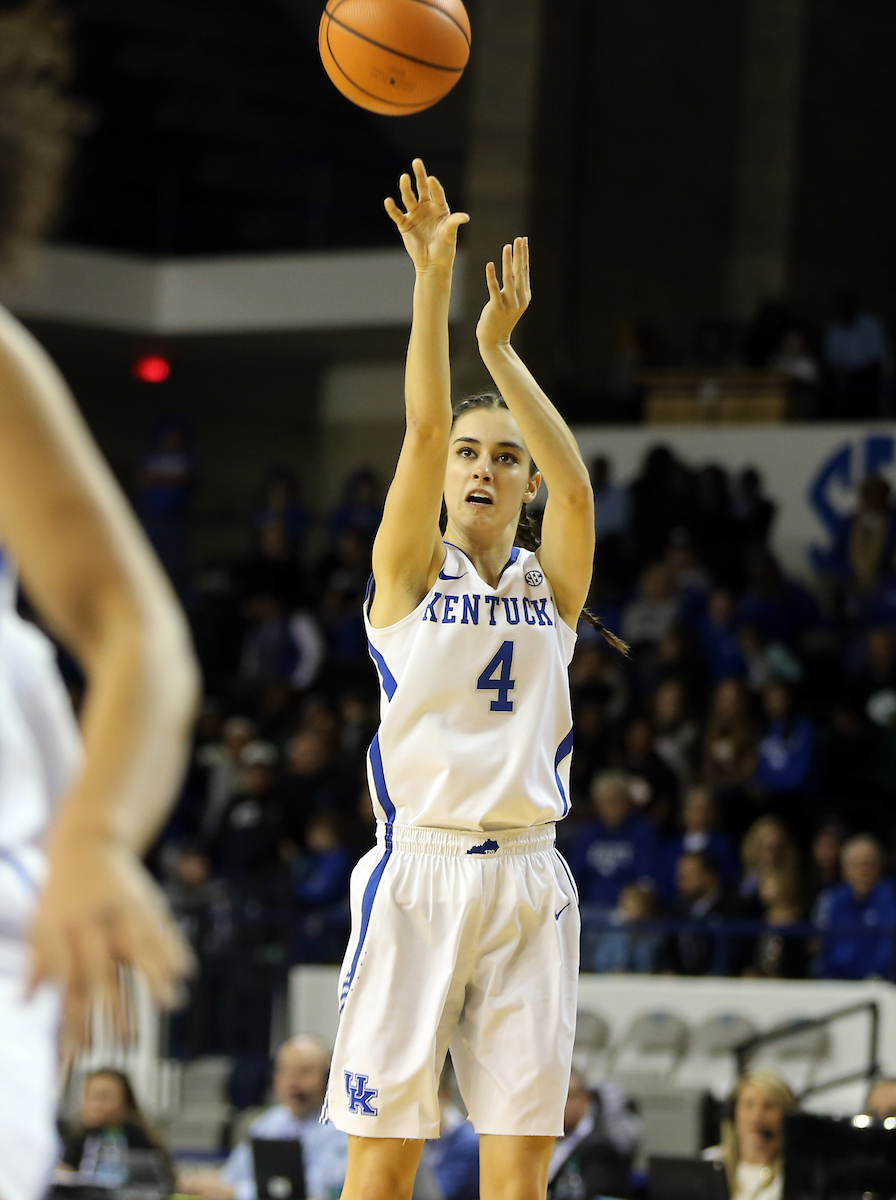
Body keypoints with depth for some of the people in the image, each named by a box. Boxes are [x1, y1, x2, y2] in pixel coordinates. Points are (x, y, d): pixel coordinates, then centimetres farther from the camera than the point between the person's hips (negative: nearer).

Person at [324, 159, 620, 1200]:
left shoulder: (552, 585, 12)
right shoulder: (409, 572, 6)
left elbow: (576, 485, -8)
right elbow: (421, 433, -8)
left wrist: (500, 348, -13)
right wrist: (433, 278, -18)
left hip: (527, 878, 2)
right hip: (418, 870, -2)